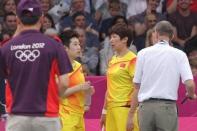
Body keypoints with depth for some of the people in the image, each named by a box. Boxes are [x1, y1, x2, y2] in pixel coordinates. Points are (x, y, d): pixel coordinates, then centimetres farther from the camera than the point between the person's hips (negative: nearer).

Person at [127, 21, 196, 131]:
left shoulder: (143, 53, 6)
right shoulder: (179, 55, 1)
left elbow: (137, 88, 5)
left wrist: (131, 115, 8)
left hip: (145, 106, 2)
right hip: (167, 106, -2)